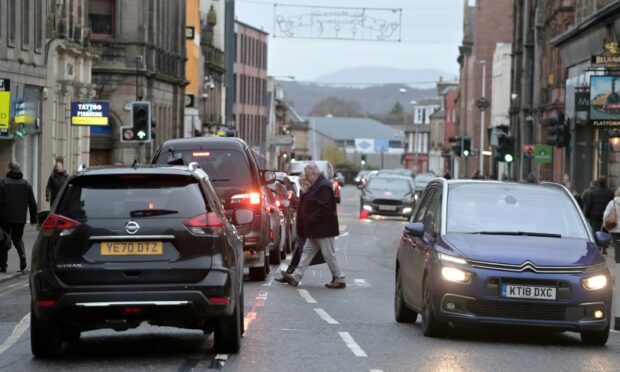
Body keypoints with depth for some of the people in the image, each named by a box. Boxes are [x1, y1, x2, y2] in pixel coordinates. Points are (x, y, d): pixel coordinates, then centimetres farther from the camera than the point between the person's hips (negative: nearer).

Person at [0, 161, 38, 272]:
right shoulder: (26, 184, 5)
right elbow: (32, 203, 5)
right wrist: (33, 218, 12)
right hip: (20, 218, 3)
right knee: (17, 238, 17)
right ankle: (22, 255, -11)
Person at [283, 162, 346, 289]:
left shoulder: (324, 187, -20)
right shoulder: (317, 185, 13)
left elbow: (324, 208, -25)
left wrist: (311, 220, -20)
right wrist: (307, 221, 14)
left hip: (324, 229, -11)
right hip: (315, 230, 11)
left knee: (329, 255, -3)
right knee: (307, 252, 10)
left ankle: (339, 279, 6)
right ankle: (296, 277, 12)